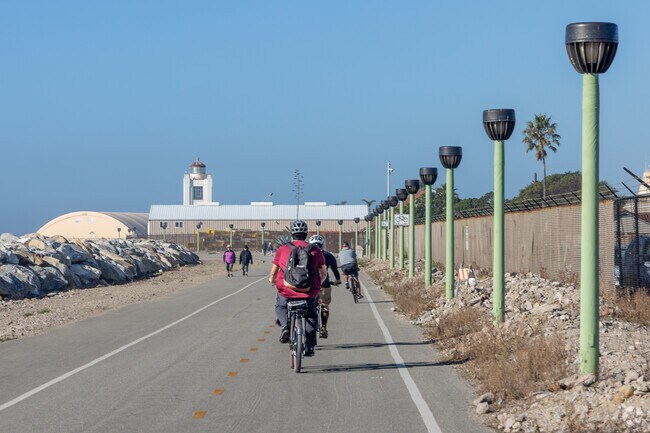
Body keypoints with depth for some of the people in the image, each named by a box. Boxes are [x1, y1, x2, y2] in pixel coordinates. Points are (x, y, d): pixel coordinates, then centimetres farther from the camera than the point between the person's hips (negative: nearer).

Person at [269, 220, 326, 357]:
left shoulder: (282, 250, 1)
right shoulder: (316, 250, 5)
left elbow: (272, 275, 5)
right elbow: (323, 274, 17)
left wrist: (272, 280, 29)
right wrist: (317, 284, 37)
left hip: (286, 291, -1)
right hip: (309, 292, 1)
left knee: (280, 307, 30)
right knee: (311, 316, 26)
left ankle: (285, 326, 1)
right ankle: (309, 347, 17)